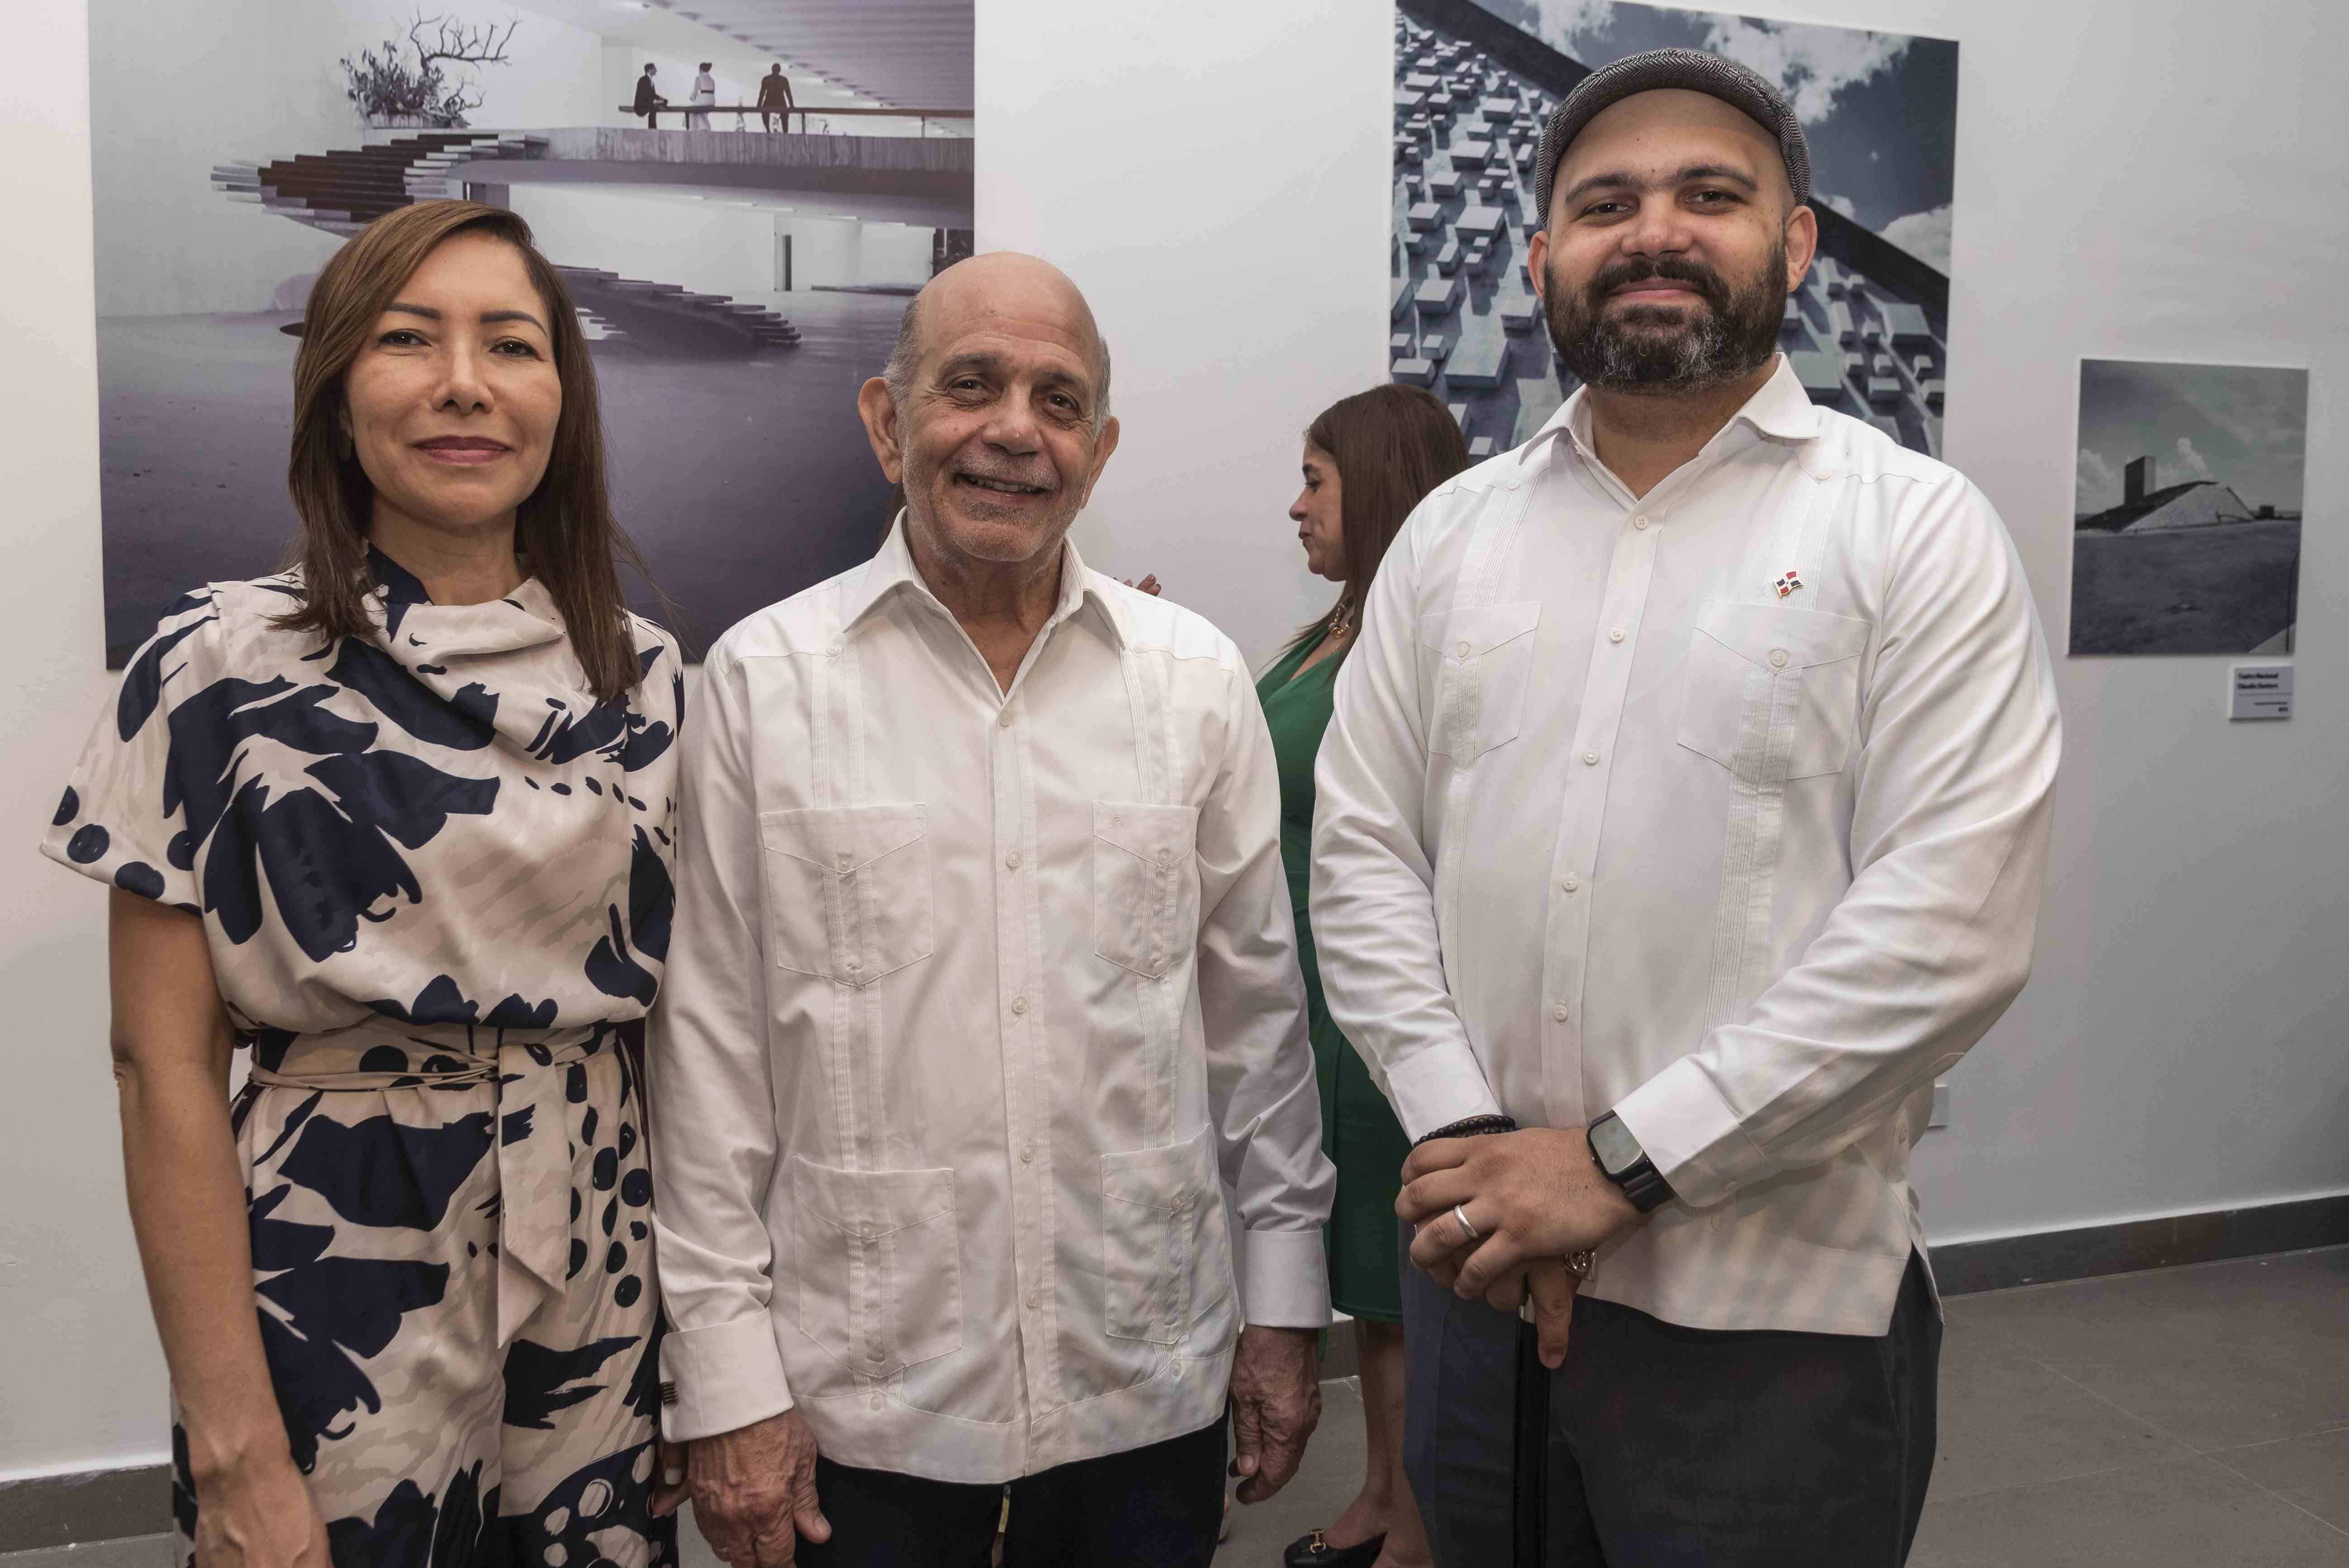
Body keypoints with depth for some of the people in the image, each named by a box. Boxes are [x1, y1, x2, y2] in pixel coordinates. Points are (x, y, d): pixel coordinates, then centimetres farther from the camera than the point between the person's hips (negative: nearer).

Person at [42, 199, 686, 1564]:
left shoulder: (645, 678, 2)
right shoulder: (221, 670, -8)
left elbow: (670, 1012, 7)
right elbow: (166, 1068, -8)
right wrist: (235, 1452, -11)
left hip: (602, 1277, 4)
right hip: (331, 1279, -3)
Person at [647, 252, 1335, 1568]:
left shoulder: (1201, 679, 1)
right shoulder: (764, 679, -5)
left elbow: (1258, 1011, 6)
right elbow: (710, 1042, -3)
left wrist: (1283, 1303, 7)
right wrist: (728, 1378, -4)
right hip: (857, 1405, -1)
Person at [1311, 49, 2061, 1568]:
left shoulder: (1920, 530, -5)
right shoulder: (1453, 531, 6)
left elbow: (1947, 927, -14)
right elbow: (1365, 857, 3)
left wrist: (1619, 1164, -16)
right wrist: (1466, 1139, -10)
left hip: (1776, 1315, -3)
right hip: (1479, 1267, 4)